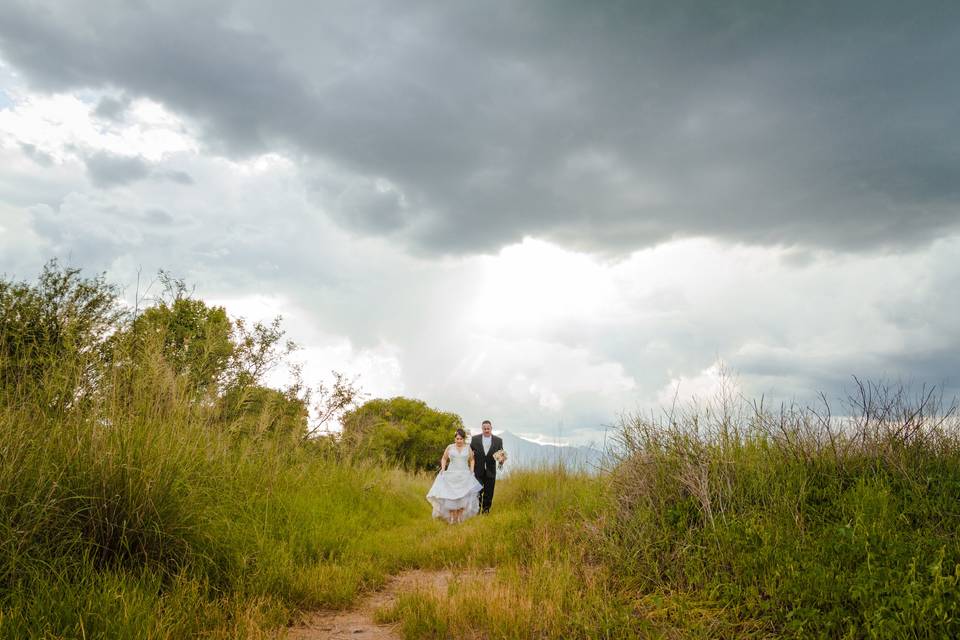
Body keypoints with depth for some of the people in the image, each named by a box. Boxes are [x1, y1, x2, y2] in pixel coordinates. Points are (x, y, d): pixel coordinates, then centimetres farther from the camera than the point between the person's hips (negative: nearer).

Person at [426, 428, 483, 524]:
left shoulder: (468, 448, 6)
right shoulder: (450, 447, 4)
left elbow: (472, 460, 16)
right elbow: (444, 459, 14)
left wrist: (472, 471, 4)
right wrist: (443, 468, 0)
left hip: (465, 476, 0)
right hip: (451, 475, 0)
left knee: (463, 497, -7)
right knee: (451, 497, -6)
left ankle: (460, 518, 1)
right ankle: (452, 518, 0)